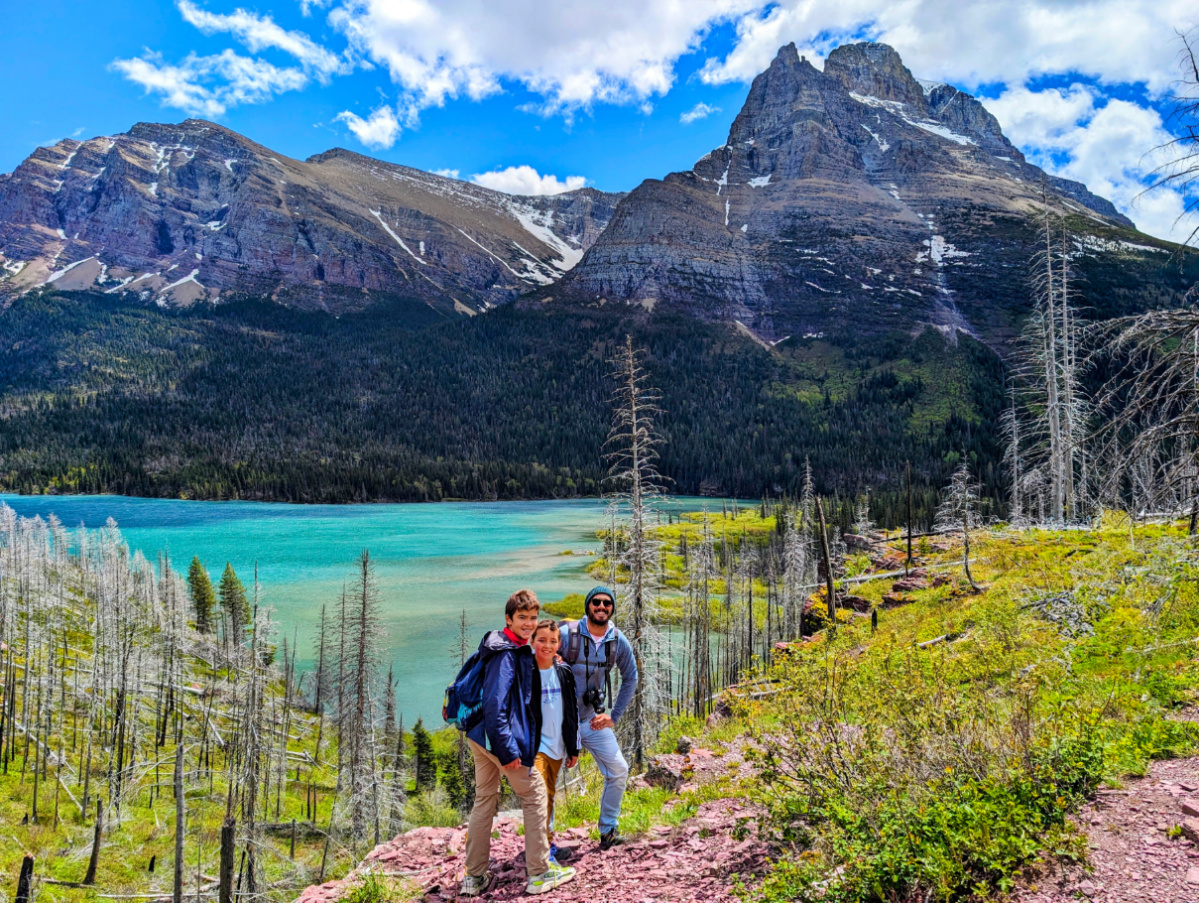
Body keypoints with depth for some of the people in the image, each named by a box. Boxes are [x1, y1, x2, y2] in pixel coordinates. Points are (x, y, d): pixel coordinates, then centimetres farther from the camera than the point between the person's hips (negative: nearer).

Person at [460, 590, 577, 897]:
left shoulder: (517, 650, 10)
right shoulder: (507, 654, -20)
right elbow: (495, 704, -25)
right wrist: (507, 750, -24)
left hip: (480, 738, 9)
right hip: (499, 737, -9)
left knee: (484, 800, 15)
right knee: (535, 795, 5)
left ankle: (474, 877, 23)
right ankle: (539, 874, 14)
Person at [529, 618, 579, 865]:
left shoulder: (564, 672, 3)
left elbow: (572, 712, 10)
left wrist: (574, 748, 11)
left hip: (557, 745, 5)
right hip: (534, 744, -5)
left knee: (550, 795, 16)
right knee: (540, 796, -13)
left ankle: (548, 843, 29)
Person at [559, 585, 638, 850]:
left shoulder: (619, 642, -5)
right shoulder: (566, 634, -17)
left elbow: (630, 679, 8)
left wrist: (614, 716, 3)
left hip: (594, 719, 4)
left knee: (618, 770, 3)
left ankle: (608, 831, 21)